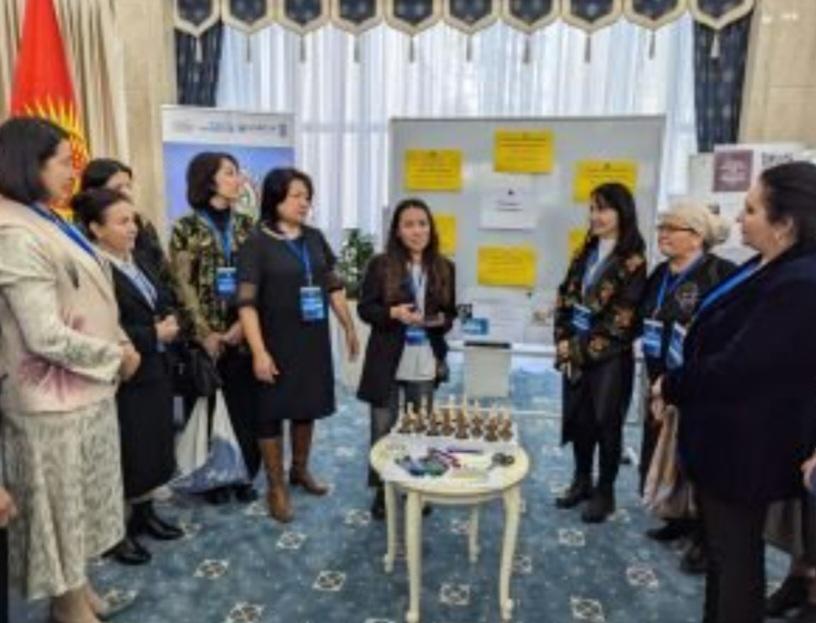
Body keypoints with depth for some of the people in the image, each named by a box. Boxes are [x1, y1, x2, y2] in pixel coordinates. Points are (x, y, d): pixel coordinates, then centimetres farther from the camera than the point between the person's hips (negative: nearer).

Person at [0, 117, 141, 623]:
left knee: (81, 495, 21)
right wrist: (115, 357, -12)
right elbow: (48, 337, -25)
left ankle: (77, 582, 40)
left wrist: (119, 341, 1)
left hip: (86, 388, 9)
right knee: (60, 500, 10)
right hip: (54, 398, -9)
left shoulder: (47, 223, 7)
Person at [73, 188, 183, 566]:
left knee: (153, 448, 17)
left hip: (153, 372, 9)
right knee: (125, 456, 5)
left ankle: (144, 513, 35)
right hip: (121, 379, -8)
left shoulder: (136, 263, 10)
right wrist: (154, 334, -18)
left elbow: (161, 304, 17)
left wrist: (168, 323, -4)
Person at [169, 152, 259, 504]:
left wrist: (245, 323, -9)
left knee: (246, 405, 3)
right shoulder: (187, 228, -1)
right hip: (207, 334, -2)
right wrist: (206, 333, -9)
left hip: (244, 331, 2)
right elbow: (183, 285, -4)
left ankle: (244, 475, 20)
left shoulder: (246, 225, 8)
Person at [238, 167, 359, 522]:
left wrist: (349, 327, 12)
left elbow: (333, 286, 12)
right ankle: (276, 488, 20)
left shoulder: (315, 239, 6)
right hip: (277, 343, -5)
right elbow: (247, 303, -15)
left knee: (308, 406, 17)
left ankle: (300, 470, 37)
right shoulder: (257, 243, -10)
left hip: (313, 340, 5)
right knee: (272, 412, 6)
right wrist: (259, 351, -20)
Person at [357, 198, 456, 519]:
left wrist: (441, 320, -12)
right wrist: (393, 313, -22)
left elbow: (451, 312, 10)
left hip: (426, 363, 3)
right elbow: (364, 309, -5)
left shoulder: (444, 267, 4)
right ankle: (382, 491, 27)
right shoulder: (380, 264, -6)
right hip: (387, 362, -2)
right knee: (383, 429, 9)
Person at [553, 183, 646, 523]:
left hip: (609, 357, -6)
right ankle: (582, 482, 31)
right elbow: (564, 299, 9)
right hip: (576, 353, 6)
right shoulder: (585, 254, 9)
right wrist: (564, 341, -3)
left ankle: (605, 492, 22)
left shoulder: (632, 262, -11)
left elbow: (620, 320, -15)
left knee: (606, 424, 6)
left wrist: (582, 348, -13)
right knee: (577, 419, 14)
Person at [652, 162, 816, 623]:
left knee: (736, 551, 9)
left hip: (747, 445, -9)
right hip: (729, 435, 9)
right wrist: (677, 385, 0)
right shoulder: (769, 269, 5)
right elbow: (717, 340, 11)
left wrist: (670, 386, -10)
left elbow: (734, 367, -25)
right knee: (722, 544, 23)